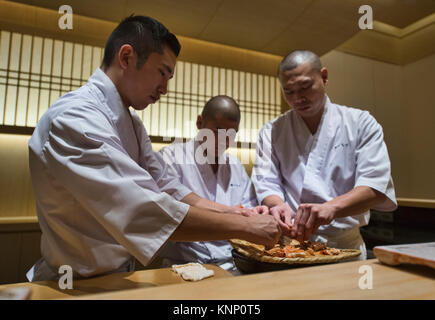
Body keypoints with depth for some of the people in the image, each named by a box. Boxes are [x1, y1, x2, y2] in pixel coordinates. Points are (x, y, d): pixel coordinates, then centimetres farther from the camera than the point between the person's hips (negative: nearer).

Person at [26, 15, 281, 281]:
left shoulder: (131, 123, 7)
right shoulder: (74, 117, -22)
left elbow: (165, 186, 6)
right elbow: (144, 211, -31)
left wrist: (231, 212, -4)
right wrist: (245, 227, -23)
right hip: (80, 282, -6)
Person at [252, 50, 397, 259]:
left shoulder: (361, 123, 5)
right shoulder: (271, 132, 8)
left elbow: (376, 186, -6)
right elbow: (266, 183, 1)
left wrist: (331, 207, -24)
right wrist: (278, 205, -21)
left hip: (345, 245, 1)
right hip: (290, 242, 0)